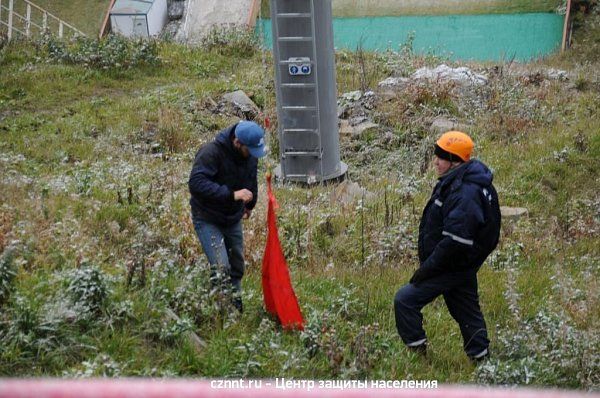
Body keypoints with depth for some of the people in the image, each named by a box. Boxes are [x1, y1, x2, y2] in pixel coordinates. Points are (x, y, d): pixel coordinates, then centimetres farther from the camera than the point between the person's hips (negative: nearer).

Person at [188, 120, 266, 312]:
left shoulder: (251, 155, -2)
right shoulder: (211, 152, -27)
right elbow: (196, 183, -37)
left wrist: (250, 204, 31)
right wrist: (232, 195, -41)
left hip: (233, 218, 7)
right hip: (208, 219, -7)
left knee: (237, 265, 14)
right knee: (221, 267, -16)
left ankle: (236, 305, 31)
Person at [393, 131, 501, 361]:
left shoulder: (464, 193, -26)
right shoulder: (454, 183, 8)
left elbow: (455, 241, -30)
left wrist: (427, 268, -22)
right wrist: (428, 263, 18)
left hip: (452, 267, -10)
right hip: (464, 266, 10)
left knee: (405, 300, -7)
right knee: (467, 311, 19)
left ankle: (418, 351, 1)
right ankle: (480, 357, 29)